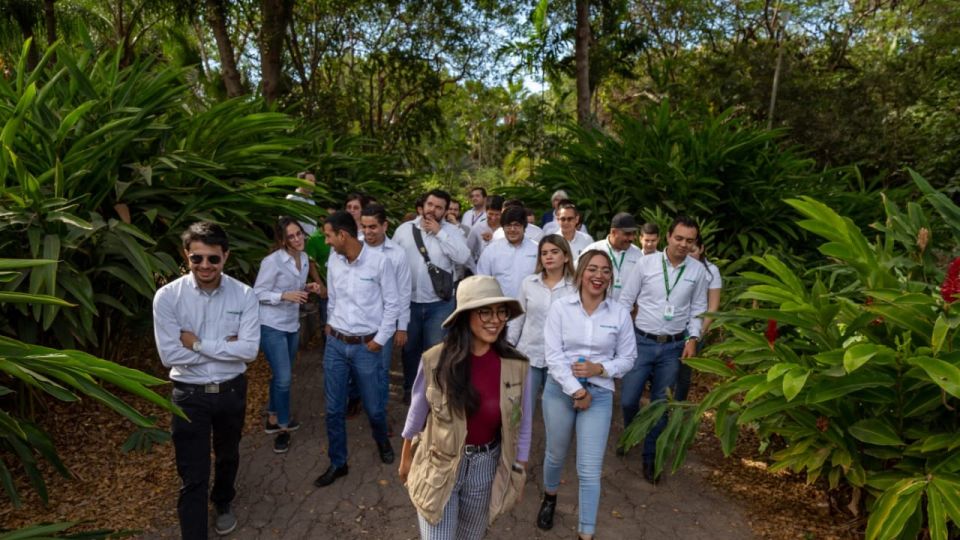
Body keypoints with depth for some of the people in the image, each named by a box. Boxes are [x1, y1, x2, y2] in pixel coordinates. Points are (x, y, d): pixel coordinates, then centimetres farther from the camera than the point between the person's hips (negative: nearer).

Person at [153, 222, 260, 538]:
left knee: (228, 456, 27)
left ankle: (223, 504, 56)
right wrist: (225, 346, -18)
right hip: (189, 396, -2)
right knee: (193, 476, 3)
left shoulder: (244, 295, -13)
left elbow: (249, 350, -18)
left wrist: (198, 343, -20)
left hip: (231, 392, 3)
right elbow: (169, 355, -19)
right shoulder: (167, 296, -15)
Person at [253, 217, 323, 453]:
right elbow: (258, 293, -15)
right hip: (272, 326, -7)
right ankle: (283, 427, 14)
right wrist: (284, 295, -27)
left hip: (292, 324, 7)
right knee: (283, 377, -5)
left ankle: (273, 418, 36)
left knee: (282, 375, 18)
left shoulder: (304, 258, 2)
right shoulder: (272, 261, -19)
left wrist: (307, 288, -6)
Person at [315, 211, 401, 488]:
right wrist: (330, 324, 11)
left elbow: (392, 304, -8)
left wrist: (380, 340, -8)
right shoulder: (334, 261, 1)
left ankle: (382, 441, 43)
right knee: (334, 408, 9)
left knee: (373, 406, 11)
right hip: (335, 344, 4)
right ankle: (338, 463, 28)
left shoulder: (379, 261, -14)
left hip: (366, 346, -4)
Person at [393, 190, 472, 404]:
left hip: (439, 304, -2)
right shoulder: (404, 229, 0)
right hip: (408, 302, 2)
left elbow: (463, 257, -19)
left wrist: (439, 233, -17)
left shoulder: (451, 231, -4)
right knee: (410, 348, 17)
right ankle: (410, 388, 38)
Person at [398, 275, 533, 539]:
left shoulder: (516, 366, -14)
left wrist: (518, 474, 6)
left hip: (486, 468, 3)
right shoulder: (435, 360, -19)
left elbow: (522, 423, -1)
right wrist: (406, 458, 9)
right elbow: (417, 413, -3)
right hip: (438, 467, -2)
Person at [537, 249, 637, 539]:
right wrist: (575, 390, -16)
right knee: (556, 455, 19)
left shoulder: (620, 314, -3)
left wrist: (599, 369, -14)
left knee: (590, 470, 1)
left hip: (599, 394, 0)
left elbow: (627, 358, 3)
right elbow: (553, 354, -11)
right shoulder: (560, 307, -8)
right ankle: (549, 498, 50)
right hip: (560, 390, 0)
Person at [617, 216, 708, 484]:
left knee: (661, 404, 10)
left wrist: (692, 338, -2)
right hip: (642, 342, -1)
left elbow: (698, 308, 8)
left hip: (674, 346, 1)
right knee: (628, 399, 1)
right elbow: (626, 300, -1)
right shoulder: (645, 263, -7)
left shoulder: (698, 271, -1)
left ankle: (649, 457, 28)